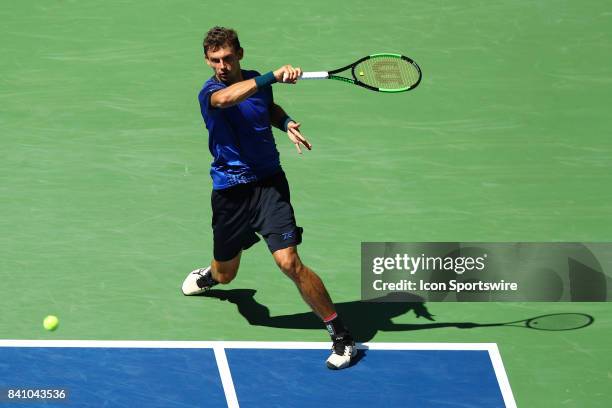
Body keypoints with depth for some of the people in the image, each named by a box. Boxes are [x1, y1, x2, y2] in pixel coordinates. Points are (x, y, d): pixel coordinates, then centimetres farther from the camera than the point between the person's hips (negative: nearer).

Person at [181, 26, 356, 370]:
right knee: (225, 275, 18)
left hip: (269, 183, 0)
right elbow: (225, 98, -38)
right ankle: (209, 275, 59)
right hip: (230, 192, 0)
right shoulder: (209, 93, -11)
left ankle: (342, 336, -13)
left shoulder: (257, 81, 3)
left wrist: (286, 122, 4)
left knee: (289, 262, -19)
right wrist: (274, 76, -48)